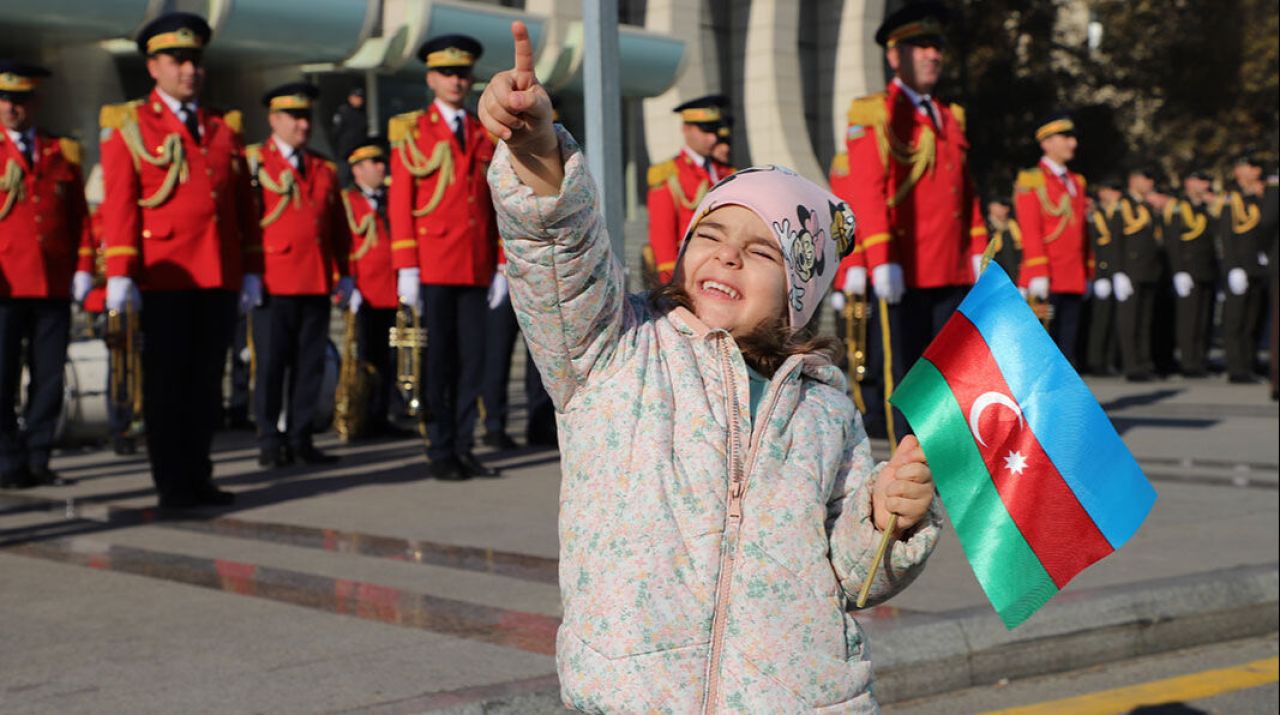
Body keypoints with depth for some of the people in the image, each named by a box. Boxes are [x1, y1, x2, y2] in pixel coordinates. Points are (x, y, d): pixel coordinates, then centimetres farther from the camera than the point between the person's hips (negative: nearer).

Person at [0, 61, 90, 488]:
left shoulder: (62, 153, 12)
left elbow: (80, 216, 12)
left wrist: (83, 268, 3)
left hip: (55, 286, 3)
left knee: (49, 379, 5)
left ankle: (38, 461, 14)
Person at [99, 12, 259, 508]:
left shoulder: (224, 128, 17)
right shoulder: (128, 127, 4)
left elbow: (244, 205, 16)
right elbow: (118, 203, -3)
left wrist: (251, 269, 10)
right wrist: (120, 273, -11)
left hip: (220, 277, 4)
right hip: (164, 277, -4)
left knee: (206, 382, 7)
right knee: (166, 384, 0)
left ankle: (198, 478, 14)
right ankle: (172, 485, 5)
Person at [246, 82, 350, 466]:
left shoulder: (324, 169, 18)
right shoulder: (253, 162, 3)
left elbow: (337, 228, 20)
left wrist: (343, 275, 15)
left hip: (317, 283, 5)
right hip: (274, 283, -5)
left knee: (311, 365, 5)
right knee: (271, 364, -2)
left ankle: (301, 439, 12)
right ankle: (271, 442, 5)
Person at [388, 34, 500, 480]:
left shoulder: (486, 136, 14)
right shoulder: (412, 132, 4)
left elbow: (496, 205, 14)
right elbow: (399, 204, -1)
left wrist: (501, 265, 7)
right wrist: (406, 268, -8)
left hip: (475, 270, 4)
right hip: (433, 267, -4)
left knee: (472, 360, 4)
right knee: (436, 362, -1)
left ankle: (463, 449, 11)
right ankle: (441, 453, 5)